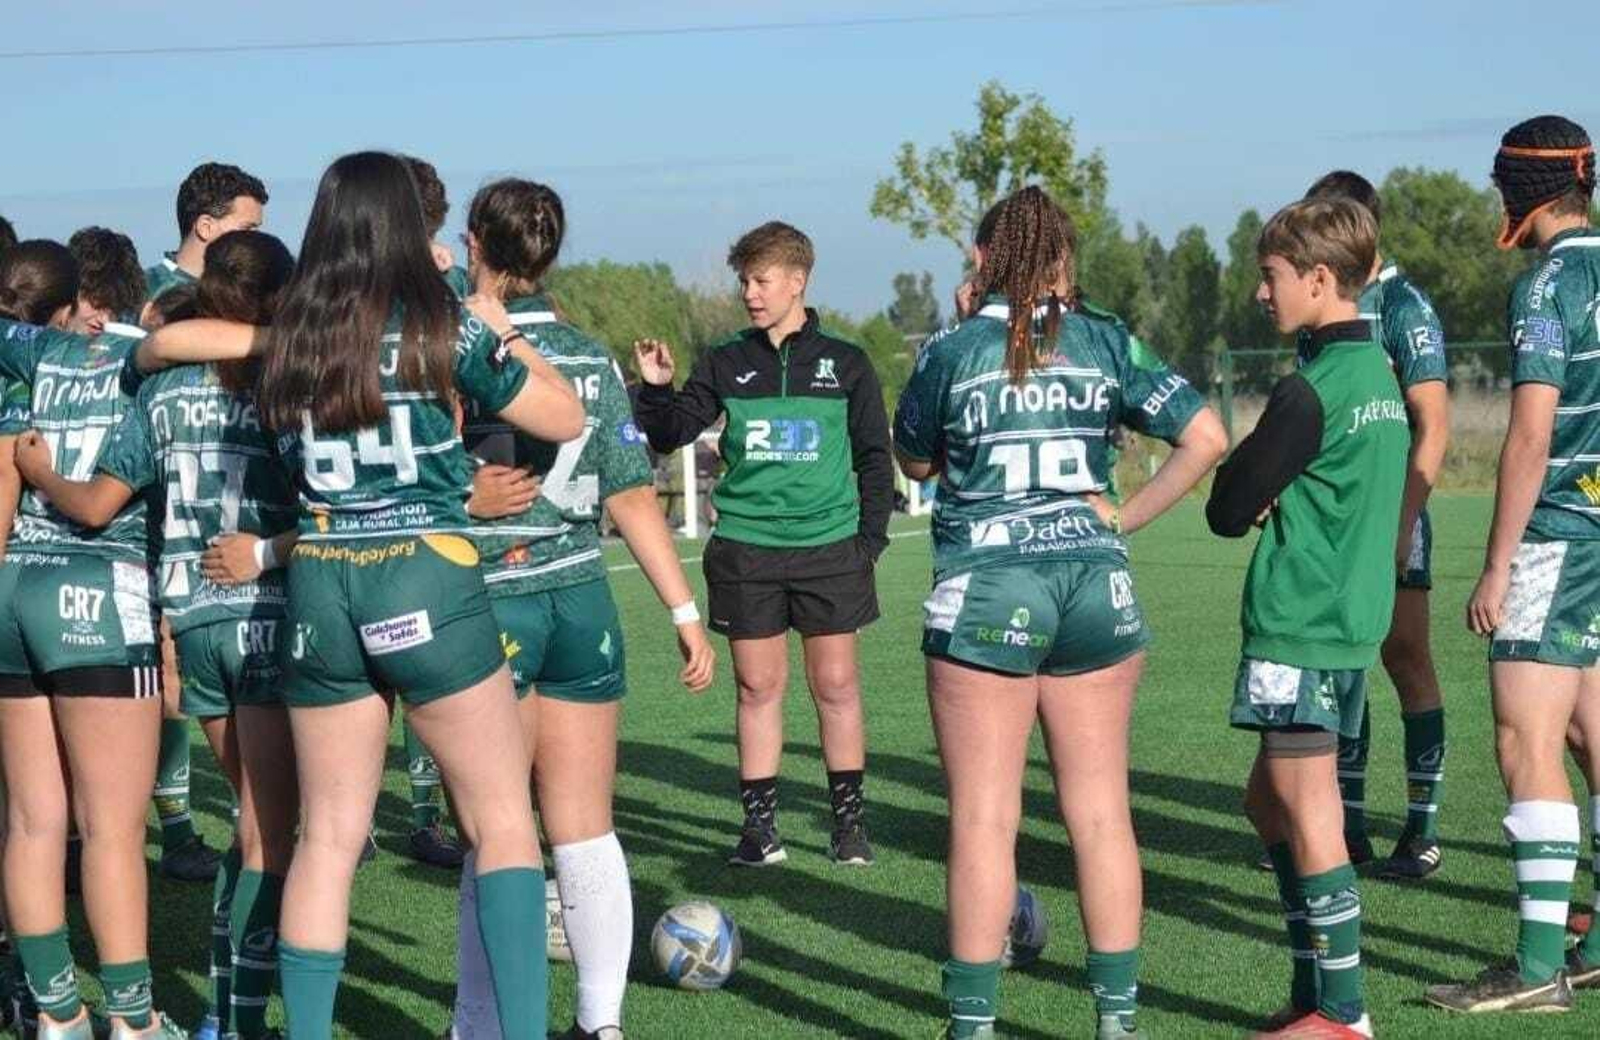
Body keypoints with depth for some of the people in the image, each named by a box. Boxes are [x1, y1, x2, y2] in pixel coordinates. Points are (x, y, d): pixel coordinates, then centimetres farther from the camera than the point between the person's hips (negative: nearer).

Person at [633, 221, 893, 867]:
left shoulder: (844, 364, 4)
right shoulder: (725, 364, 7)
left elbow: (873, 456, 8)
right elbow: (670, 435, 5)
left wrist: (871, 539, 2)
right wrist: (656, 388, -13)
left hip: (828, 546, -1)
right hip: (746, 548, 1)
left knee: (836, 686, 2)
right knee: (758, 687, 4)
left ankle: (850, 822, 11)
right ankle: (759, 825, 10)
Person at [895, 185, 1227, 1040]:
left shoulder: (952, 350, -3)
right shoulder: (1106, 343, 3)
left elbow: (914, 460, 13)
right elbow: (1205, 435, -4)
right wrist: (1129, 516, 3)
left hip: (984, 595, -3)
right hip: (1095, 587, 3)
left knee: (983, 819, 2)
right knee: (1101, 812, 9)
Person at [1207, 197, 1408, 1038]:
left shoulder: (1310, 392, -17)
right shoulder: (1379, 374, 11)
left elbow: (1228, 510, -13)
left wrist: (1246, 493, 6)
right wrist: (1274, 498, 4)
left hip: (1299, 628, -9)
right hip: (1355, 615, 9)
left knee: (1308, 816, -3)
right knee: (1271, 802, 17)